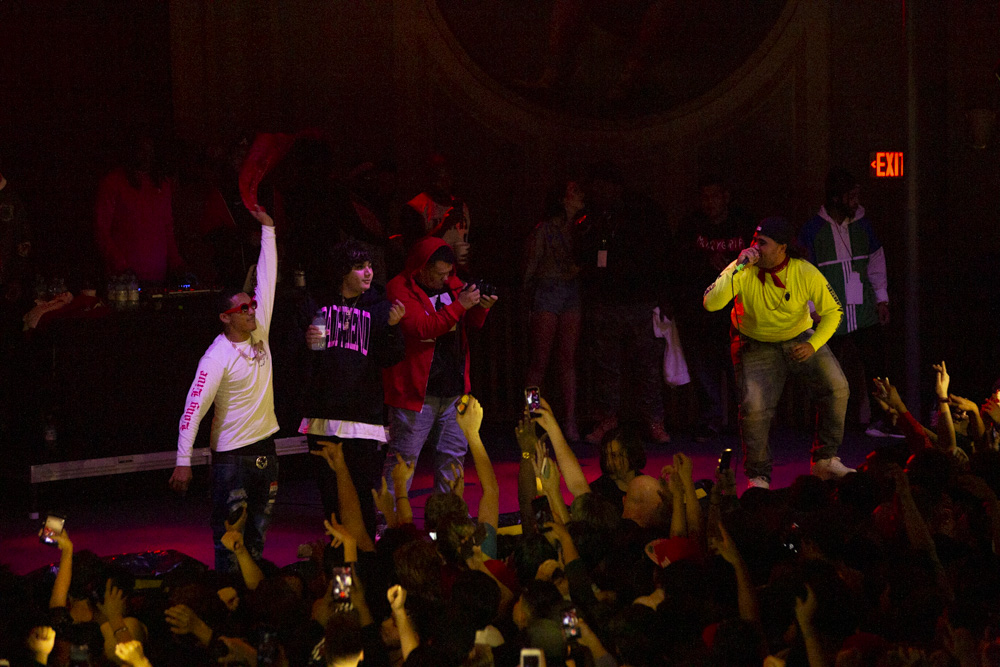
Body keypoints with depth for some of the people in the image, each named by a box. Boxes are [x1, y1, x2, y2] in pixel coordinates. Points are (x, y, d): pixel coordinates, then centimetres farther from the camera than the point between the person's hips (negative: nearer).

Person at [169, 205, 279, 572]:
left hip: (265, 448, 7)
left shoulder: (258, 330, 3)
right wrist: (183, 462, -23)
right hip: (232, 455, -7)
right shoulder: (217, 357, -16)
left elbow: (267, 279, 7)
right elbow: (194, 409, -19)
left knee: (258, 531, 13)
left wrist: (268, 230, 4)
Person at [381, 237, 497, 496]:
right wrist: (459, 305, -25)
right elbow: (421, 328, -24)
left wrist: (481, 307, -2)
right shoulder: (400, 289, -11)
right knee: (404, 455, -4)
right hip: (416, 391, -7)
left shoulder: (451, 284, 11)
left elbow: (470, 322, 21)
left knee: (454, 453, 12)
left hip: (453, 387, 7)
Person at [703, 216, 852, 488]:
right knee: (754, 407, -18)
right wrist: (737, 267, -38)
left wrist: (813, 345, -22)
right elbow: (711, 303, -33)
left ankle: (825, 460, 3)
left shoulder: (806, 274, -19)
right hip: (756, 344, -2)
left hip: (799, 337, 2)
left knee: (836, 388, -14)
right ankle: (758, 477, 2)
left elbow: (833, 311, -8)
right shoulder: (742, 271, -21)